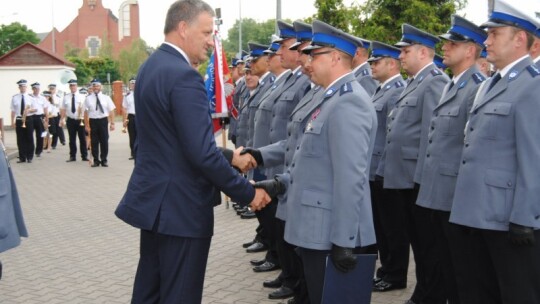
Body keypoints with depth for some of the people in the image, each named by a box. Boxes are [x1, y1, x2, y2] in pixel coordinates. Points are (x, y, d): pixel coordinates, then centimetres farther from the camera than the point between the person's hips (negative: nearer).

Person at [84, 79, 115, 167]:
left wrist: (112, 123, -4)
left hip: (103, 120, 0)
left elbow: (111, 111, 2)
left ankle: (104, 160, 15)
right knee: (94, 142, 5)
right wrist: (86, 125, -4)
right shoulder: (88, 98, 2)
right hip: (93, 121, 0)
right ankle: (96, 160, 15)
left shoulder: (106, 98, 4)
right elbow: (86, 112, 1)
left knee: (104, 141, 3)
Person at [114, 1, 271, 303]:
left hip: (154, 198, 10)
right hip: (180, 205, -10)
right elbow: (203, 153, -25)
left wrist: (230, 157, 16)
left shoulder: (151, 66, 10)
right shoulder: (184, 76, -21)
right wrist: (248, 193, -14)